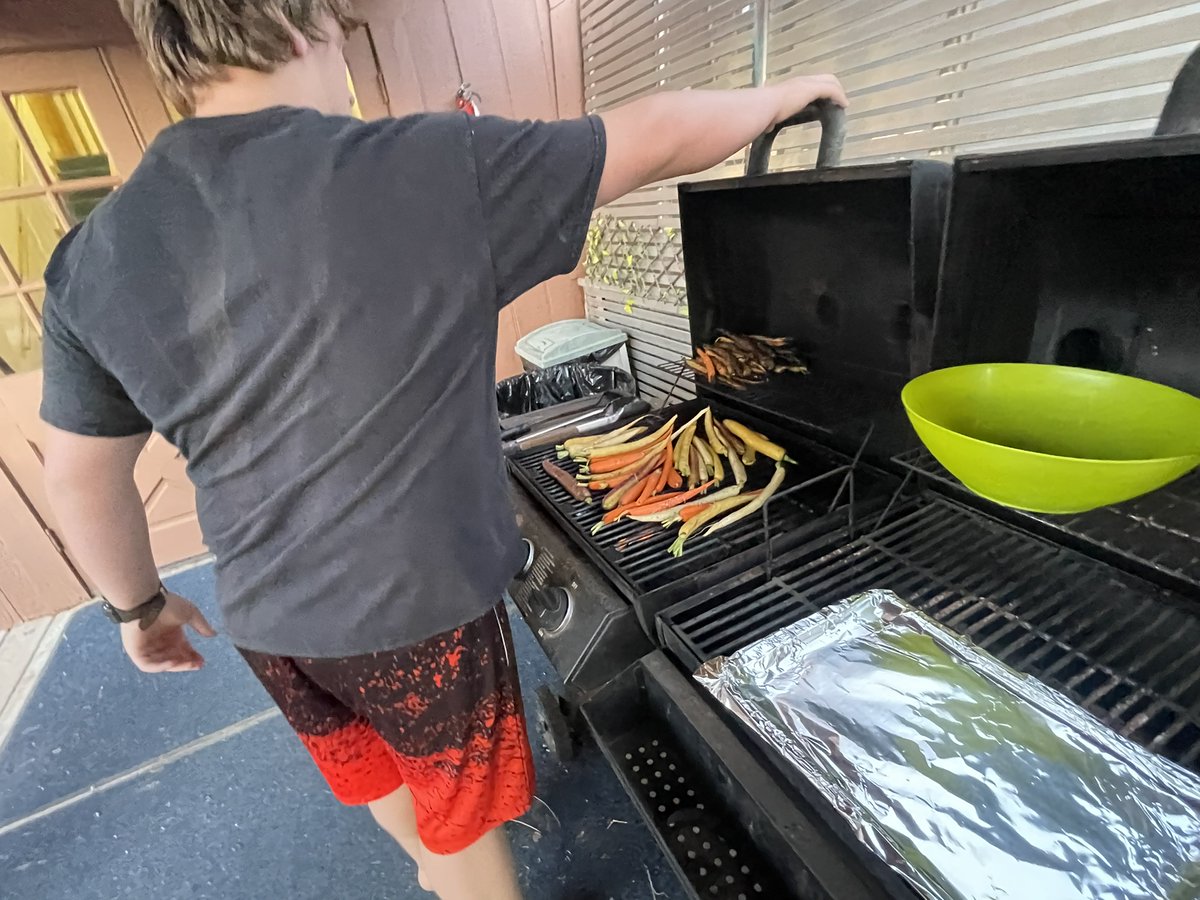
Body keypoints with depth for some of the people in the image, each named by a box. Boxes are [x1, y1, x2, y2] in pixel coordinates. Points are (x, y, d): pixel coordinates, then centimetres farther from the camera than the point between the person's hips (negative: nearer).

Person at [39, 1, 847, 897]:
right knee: (461, 810, 22)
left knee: (374, 766, 33)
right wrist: (782, 97, 8)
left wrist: (138, 604, 20)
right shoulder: (428, 170, -21)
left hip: (266, 619, 7)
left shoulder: (93, 258, -4)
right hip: (421, 602, -6)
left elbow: (83, 474, 4)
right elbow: (659, 135, -11)